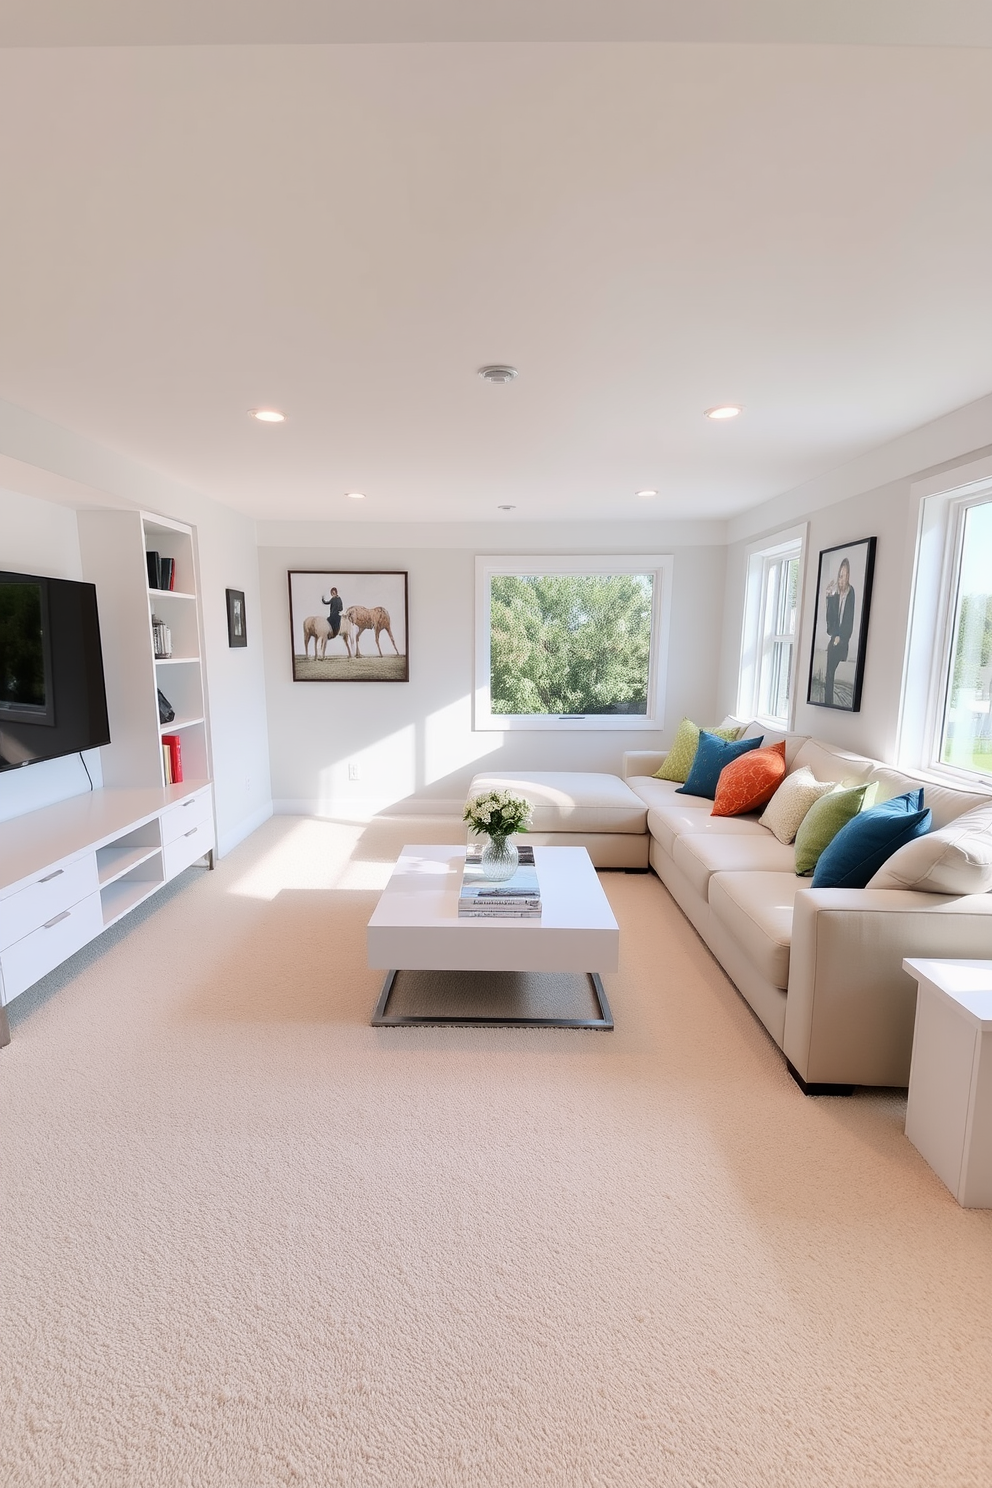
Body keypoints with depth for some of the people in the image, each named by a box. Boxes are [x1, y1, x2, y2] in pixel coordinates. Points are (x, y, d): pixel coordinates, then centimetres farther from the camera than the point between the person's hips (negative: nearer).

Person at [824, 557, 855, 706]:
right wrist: (828, 596, -3)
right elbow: (829, 616, 7)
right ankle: (828, 703, 6)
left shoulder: (851, 592, -6)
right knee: (829, 672, 2)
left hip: (841, 641, -4)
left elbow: (849, 619, -8)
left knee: (831, 672, -6)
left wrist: (840, 637, -12)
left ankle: (829, 703, 2)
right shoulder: (834, 591, 7)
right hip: (832, 638, 4)